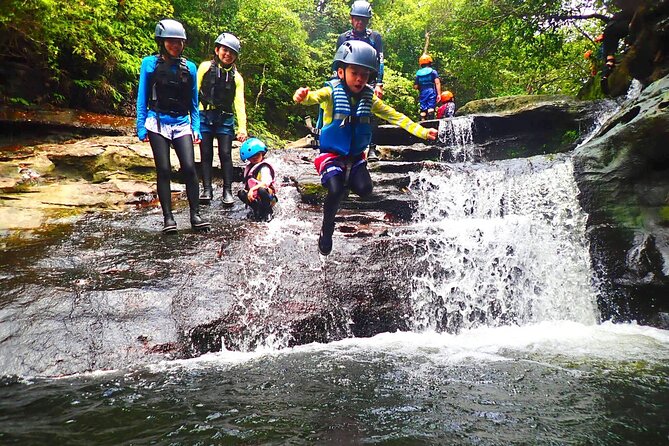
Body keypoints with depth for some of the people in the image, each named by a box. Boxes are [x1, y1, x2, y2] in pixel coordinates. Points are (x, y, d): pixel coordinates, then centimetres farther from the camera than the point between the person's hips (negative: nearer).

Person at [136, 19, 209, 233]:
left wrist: (196, 127, 6)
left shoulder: (189, 67, 8)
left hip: (182, 124, 2)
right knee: (164, 170, -2)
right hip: (158, 123, -1)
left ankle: (195, 215, -1)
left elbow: (194, 102, 13)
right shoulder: (150, 63, 2)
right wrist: (141, 126, -2)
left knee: (189, 168, -10)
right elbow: (142, 98, 4)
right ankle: (168, 217, 5)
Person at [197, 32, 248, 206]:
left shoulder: (236, 77, 5)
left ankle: (227, 191, 2)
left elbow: (239, 103, -1)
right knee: (206, 154, 1)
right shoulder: (205, 67, 2)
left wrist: (242, 128, -9)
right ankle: (207, 190, 7)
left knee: (225, 154, -5)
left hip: (225, 119, 1)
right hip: (205, 116, 0)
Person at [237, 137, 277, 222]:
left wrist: (252, 189, -35)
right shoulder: (249, 167, 11)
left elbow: (265, 183, -28)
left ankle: (268, 212, -14)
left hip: (269, 198, -7)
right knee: (241, 194, -11)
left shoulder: (264, 167, -14)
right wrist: (249, 192, 1)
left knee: (261, 190, -37)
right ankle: (257, 210, 0)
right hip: (255, 198, 7)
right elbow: (247, 183, 17)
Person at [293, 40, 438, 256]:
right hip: (332, 153, -4)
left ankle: (347, 180, 19)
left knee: (364, 189, -16)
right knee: (335, 191, -23)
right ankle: (326, 230, 1)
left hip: (356, 155, 4)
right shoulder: (332, 92, -11)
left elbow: (393, 115, 4)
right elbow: (316, 97, -33)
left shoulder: (370, 98, 2)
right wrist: (303, 96, -58)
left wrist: (422, 131, -3)